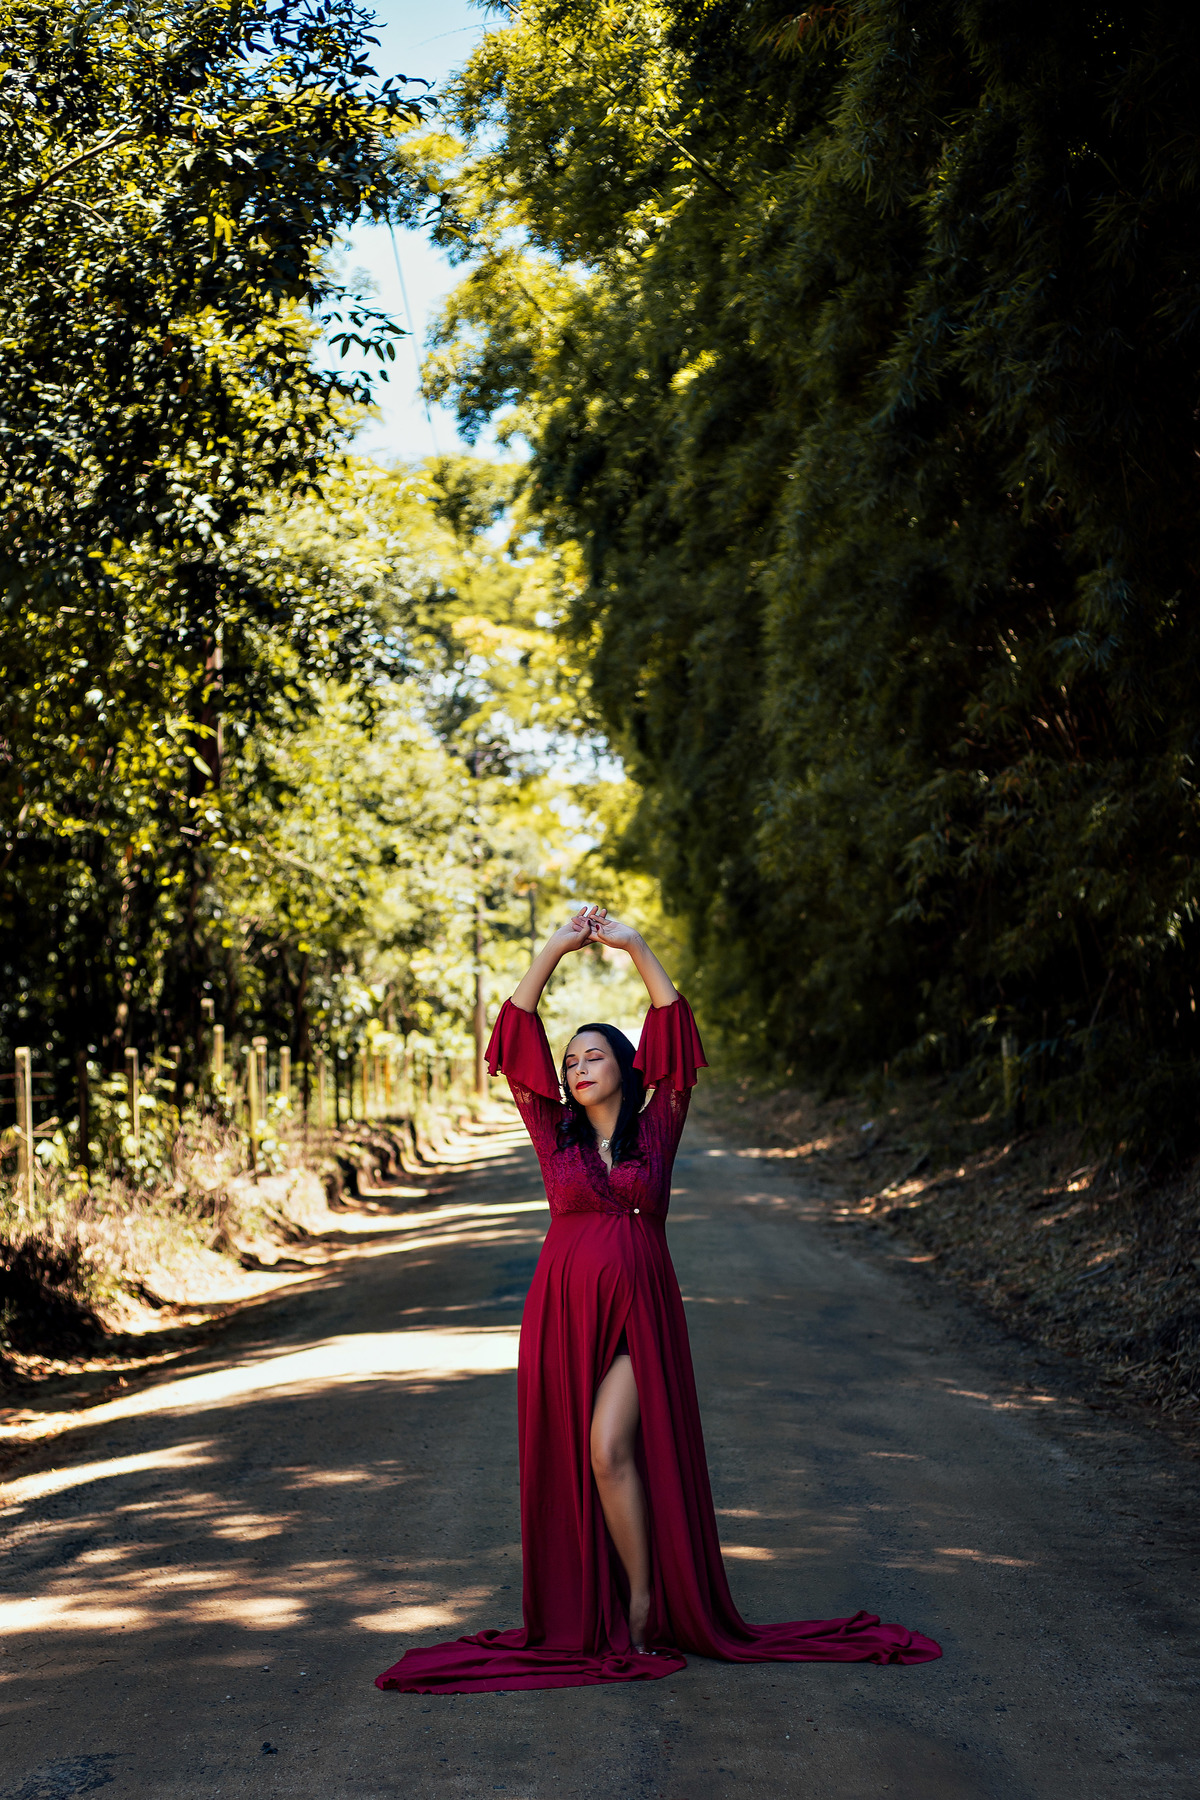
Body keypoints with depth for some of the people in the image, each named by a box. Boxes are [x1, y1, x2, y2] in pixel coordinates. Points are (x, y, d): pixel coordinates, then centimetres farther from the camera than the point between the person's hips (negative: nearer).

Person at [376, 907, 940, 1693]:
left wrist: (637, 948, -7)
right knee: (569, 1460, 4)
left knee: (611, 1449, -16)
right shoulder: (554, 1132, 6)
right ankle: (584, 1616, 16)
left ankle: (646, 1605, -3)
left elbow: (672, 1029, -3)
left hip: (640, 1312, -2)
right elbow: (520, 1034, 1)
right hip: (564, 1312, 2)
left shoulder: (656, 1127, 3)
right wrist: (556, 950, -3)